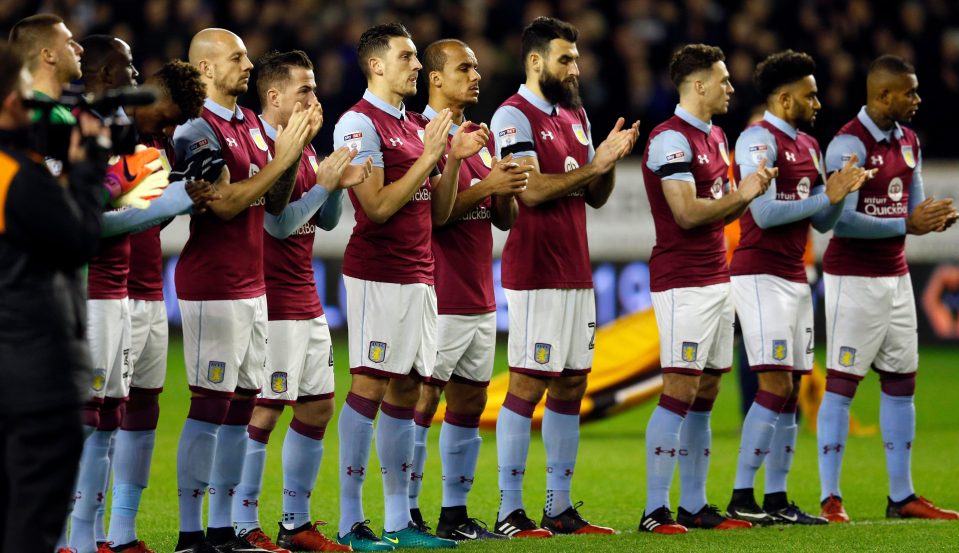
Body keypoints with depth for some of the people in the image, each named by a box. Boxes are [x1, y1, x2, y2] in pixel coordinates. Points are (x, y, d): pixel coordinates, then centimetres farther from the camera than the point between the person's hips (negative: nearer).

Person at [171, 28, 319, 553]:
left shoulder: (251, 124, 15)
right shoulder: (197, 130, -12)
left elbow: (275, 202, 15)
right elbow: (225, 204, -21)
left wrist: (297, 147, 2)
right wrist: (283, 157, -17)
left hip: (252, 287, 9)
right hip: (213, 289, -9)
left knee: (241, 405, 9)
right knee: (209, 406, -8)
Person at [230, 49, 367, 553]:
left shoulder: (304, 148, 14)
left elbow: (326, 221, 18)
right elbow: (279, 224, -17)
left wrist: (339, 184, 0)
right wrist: (324, 183, -15)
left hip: (306, 300, 9)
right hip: (271, 300, -9)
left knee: (318, 406, 10)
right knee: (265, 410, -8)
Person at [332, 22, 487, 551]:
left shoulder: (417, 125, 17)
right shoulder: (359, 123, -8)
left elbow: (438, 212, 17)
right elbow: (378, 206, -16)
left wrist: (454, 158, 4)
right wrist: (430, 157, -14)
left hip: (418, 277, 8)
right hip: (377, 275, -8)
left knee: (405, 391, 8)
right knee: (369, 387, -9)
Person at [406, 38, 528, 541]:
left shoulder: (481, 138, 16)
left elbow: (503, 219, 17)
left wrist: (507, 190, -4)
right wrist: (485, 187, -22)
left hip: (480, 299, 8)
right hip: (438, 299, -8)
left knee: (470, 402, 9)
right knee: (422, 401, -6)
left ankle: (455, 514, 13)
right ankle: (407, 514, -3)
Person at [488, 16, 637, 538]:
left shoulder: (575, 115, 16)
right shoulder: (513, 117, -9)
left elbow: (595, 197, 17)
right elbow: (532, 191, -19)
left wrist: (609, 161, -1)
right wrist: (593, 166, -16)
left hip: (576, 272, 8)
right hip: (535, 274, -8)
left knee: (571, 385, 8)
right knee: (528, 385, -8)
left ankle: (560, 507, 12)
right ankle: (509, 511, -5)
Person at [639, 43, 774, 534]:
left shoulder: (715, 137, 17)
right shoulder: (671, 140, -13)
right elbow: (687, 213, -20)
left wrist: (752, 189, 4)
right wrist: (742, 193, -10)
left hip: (717, 281, 9)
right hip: (683, 284, -9)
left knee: (704, 396, 9)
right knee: (679, 393, -11)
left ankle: (694, 504, 12)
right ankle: (655, 511, -10)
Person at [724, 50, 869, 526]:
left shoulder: (808, 146, 17)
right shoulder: (758, 141, -10)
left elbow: (823, 223, 18)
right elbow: (765, 213, -19)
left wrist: (841, 191, -2)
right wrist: (826, 196, -13)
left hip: (795, 278, 9)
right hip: (761, 276, -9)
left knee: (791, 390, 6)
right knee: (776, 385, -14)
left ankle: (776, 499, 9)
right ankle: (742, 497, -12)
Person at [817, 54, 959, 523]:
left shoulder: (907, 141, 11)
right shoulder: (849, 145, -16)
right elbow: (843, 221, -21)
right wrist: (907, 225, -20)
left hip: (895, 276, 8)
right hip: (854, 278, -8)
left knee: (901, 383, 9)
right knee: (841, 383, -6)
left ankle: (902, 497, 15)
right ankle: (830, 499, -3)